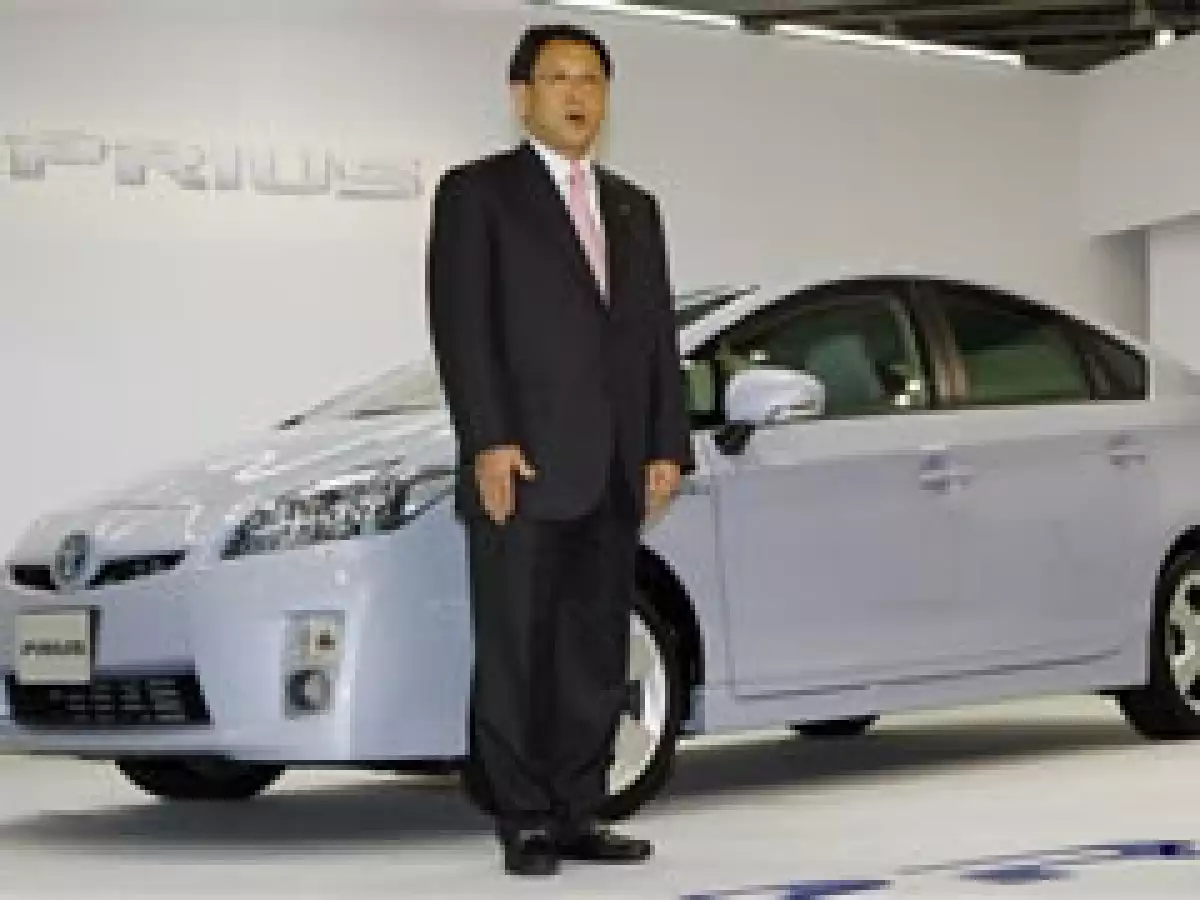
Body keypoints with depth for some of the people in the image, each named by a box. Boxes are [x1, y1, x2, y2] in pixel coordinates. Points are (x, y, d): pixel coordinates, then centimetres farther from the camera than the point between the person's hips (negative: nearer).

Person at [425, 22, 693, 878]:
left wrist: (668, 447, 6)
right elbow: (461, 323, -8)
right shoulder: (476, 191, 1)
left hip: (613, 474, 6)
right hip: (523, 466, -6)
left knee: (597, 654, 7)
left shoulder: (635, 208, 19)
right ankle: (526, 823, 4)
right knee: (515, 653, -2)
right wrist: (488, 442, -17)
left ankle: (579, 815, 13)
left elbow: (659, 335, 16)